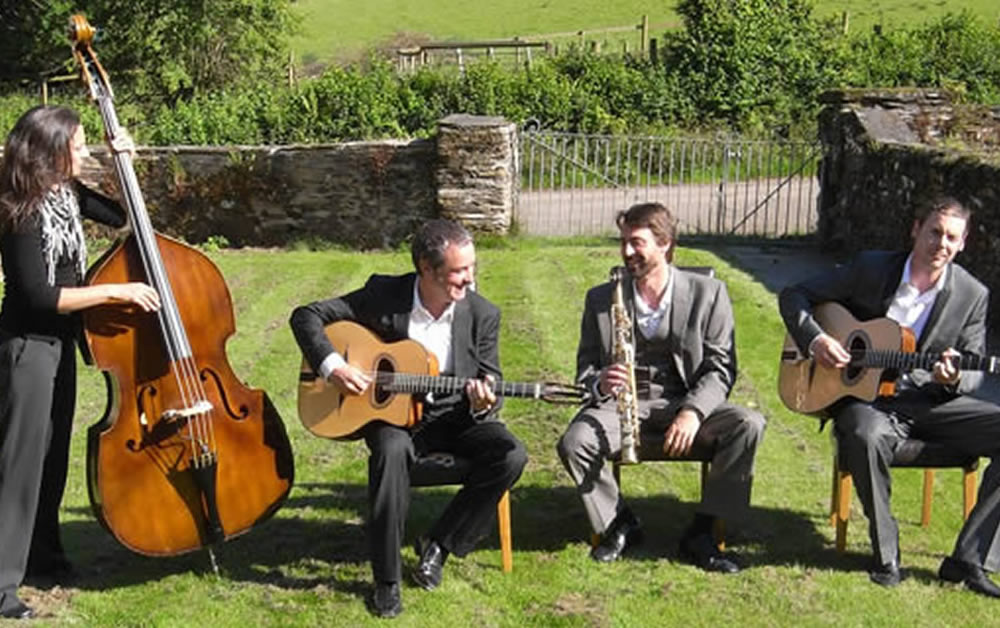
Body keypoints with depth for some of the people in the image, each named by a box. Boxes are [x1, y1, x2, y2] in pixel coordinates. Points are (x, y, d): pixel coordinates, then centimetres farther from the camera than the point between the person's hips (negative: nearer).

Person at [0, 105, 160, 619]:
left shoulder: (65, 193, 2)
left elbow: (124, 216, 18)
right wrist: (117, 292, -23)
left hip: (59, 343, 9)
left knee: (54, 454, 19)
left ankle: (41, 554, 35)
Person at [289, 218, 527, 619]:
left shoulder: (482, 315, -7)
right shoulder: (383, 294, -10)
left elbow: (492, 386, -2)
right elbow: (306, 316, -6)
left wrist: (483, 404, -27)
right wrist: (332, 366, -22)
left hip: (456, 417, 2)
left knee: (511, 456, -23)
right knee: (391, 450, -36)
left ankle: (439, 544, -6)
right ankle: (387, 580, -22)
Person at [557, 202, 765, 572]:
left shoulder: (707, 294, 2)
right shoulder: (601, 299, 7)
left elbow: (720, 368, -2)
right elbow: (586, 368, 8)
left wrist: (693, 412, -20)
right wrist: (600, 383, -18)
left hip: (686, 406, 0)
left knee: (747, 426, -28)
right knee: (573, 443, -28)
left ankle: (700, 533, -15)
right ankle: (619, 525, -1)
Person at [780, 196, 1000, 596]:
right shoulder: (870, 268, -1)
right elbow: (794, 296, 3)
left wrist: (954, 380, -20)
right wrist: (815, 340, -16)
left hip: (934, 401, 3)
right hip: (867, 397, -3)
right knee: (866, 436, -38)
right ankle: (885, 555, -16)